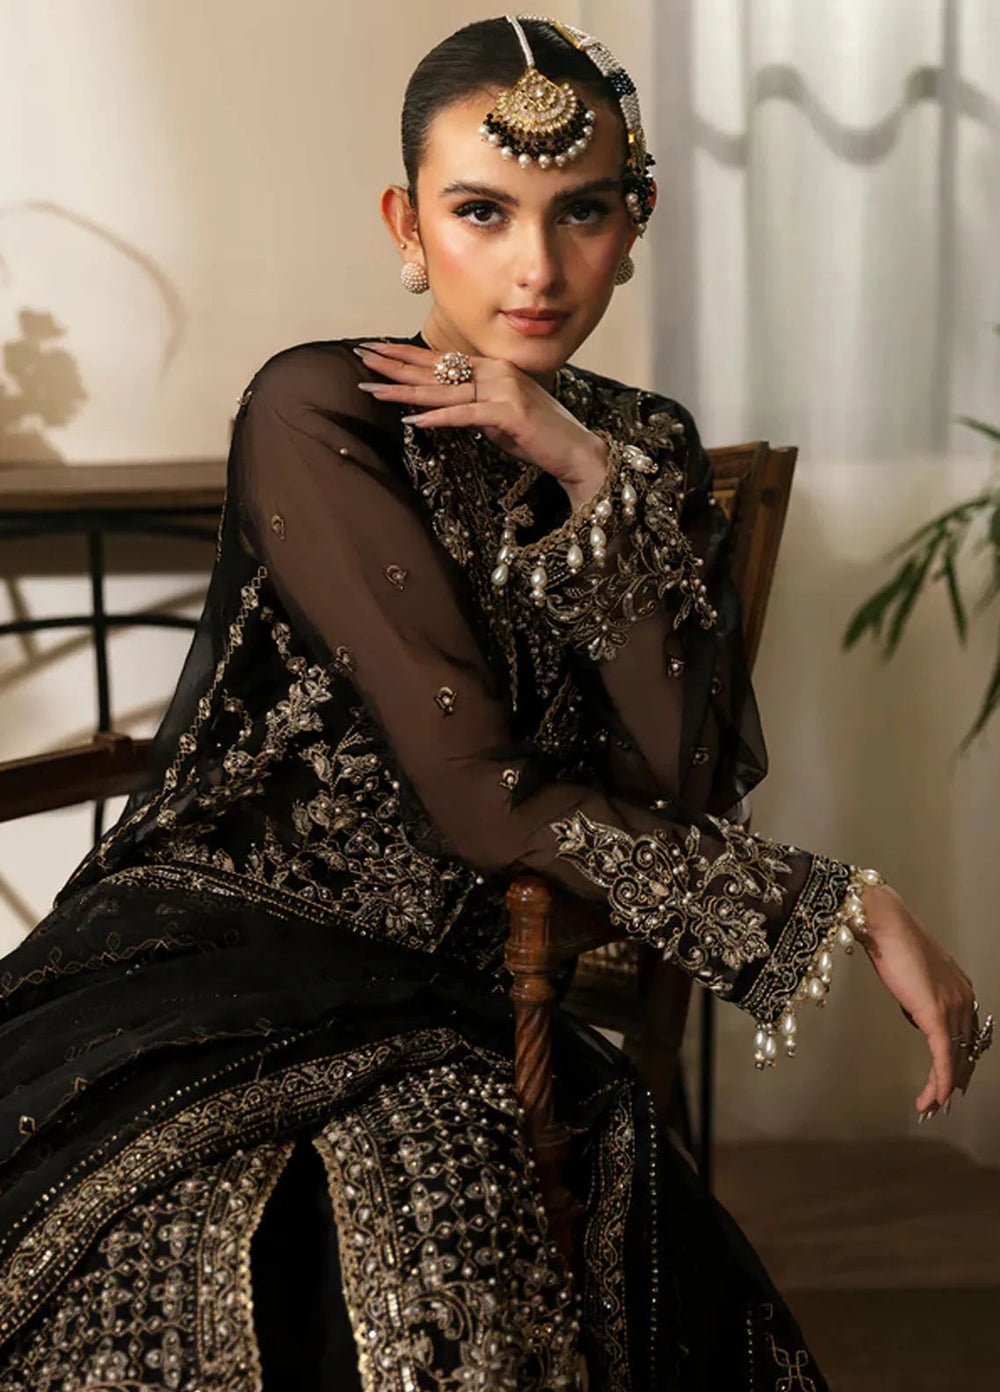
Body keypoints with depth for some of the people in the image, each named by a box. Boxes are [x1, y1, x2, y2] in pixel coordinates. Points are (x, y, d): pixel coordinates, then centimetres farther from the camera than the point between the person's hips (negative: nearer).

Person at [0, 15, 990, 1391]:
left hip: (439, 1012, 5)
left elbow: (687, 786, -5)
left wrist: (592, 484, -13)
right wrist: (842, 909, -13)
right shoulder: (320, 413, -9)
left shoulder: (645, 449, 9)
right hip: (223, 957, -5)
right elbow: (476, 794, -15)